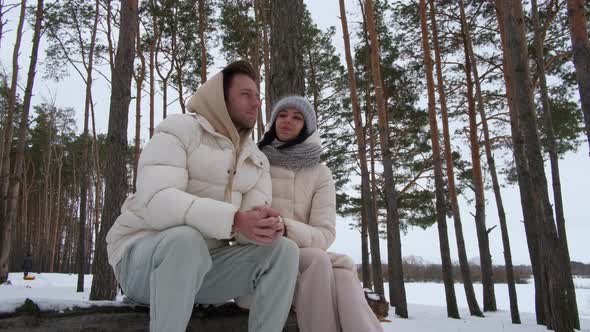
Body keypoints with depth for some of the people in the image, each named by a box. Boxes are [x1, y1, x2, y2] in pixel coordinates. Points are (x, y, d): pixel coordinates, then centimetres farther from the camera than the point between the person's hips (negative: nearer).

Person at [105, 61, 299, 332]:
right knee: (186, 240, -39)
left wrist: (268, 226, -29)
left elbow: (252, 221, -3)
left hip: (205, 262, 6)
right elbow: (158, 203, -26)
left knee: (284, 250, -14)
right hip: (143, 256, -5)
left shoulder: (257, 160, 9)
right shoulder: (178, 130, -10)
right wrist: (233, 220, -39)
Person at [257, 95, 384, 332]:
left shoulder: (320, 173, 5)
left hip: (301, 255, 2)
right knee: (318, 260, -33)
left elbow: (324, 234, -6)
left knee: (342, 267, -32)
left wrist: (285, 229, -27)